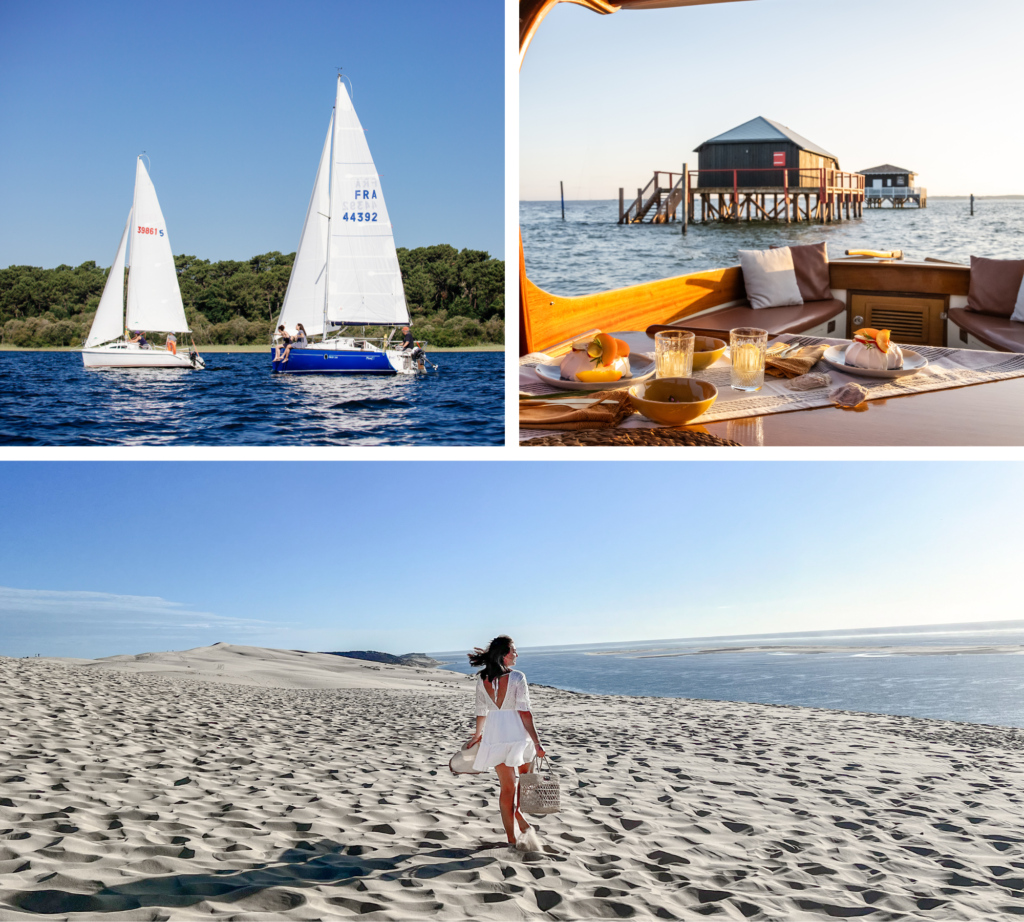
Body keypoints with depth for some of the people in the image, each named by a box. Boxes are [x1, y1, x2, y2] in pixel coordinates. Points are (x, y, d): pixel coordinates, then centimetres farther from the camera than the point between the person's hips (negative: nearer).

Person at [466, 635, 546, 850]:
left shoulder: (482, 679, 0)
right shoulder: (517, 677, -13)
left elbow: (481, 711, 8)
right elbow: (524, 712, -16)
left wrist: (477, 734, 25)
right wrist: (536, 742, -13)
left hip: (495, 734, 3)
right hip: (517, 733, -3)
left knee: (507, 787, 12)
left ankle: (512, 839, 13)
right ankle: (523, 822, -1)